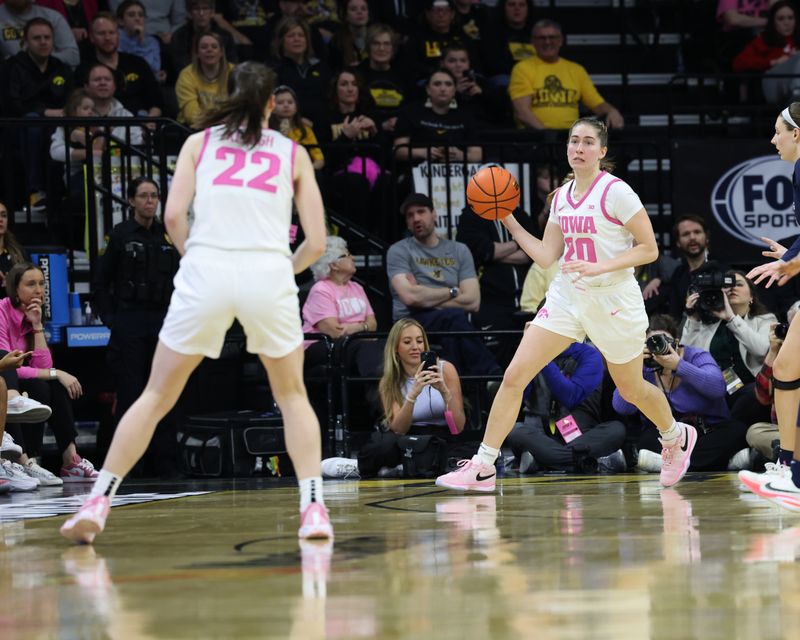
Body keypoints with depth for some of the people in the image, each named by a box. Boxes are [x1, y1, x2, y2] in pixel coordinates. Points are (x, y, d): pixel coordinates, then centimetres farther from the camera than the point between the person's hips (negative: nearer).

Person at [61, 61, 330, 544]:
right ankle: (314, 507, 4)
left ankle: (98, 503, 4)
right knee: (293, 395, 19)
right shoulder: (293, 153, 17)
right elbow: (316, 241, 11)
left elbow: (174, 216, 3)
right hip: (269, 272, 0)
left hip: (207, 270, 0)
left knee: (156, 397, 11)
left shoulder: (200, 142, 16)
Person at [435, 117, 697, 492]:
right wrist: (509, 222, 5)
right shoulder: (561, 197, 8)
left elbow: (649, 249, -13)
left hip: (613, 302, -5)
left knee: (631, 390, 13)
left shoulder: (616, 192, -12)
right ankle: (482, 468, -6)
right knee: (514, 376, -9)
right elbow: (546, 257, 11)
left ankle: (676, 438, 45)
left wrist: (599, 267, -23)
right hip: (567, 296, 5)